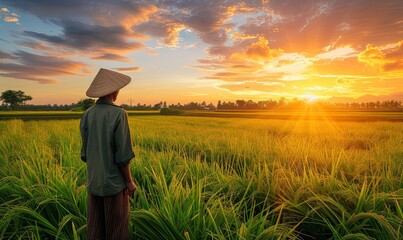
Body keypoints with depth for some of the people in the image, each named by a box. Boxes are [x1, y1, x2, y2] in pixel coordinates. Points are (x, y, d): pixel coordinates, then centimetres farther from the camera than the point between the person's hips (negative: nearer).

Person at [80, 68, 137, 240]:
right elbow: (123, 154, -18)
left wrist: (93, 174, 18)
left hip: (94, 181, 6)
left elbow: (85, 152, 6)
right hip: (114, 182, -5)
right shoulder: (118, 114, -18)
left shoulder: (87, 115, 0)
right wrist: (129, 180, -7)